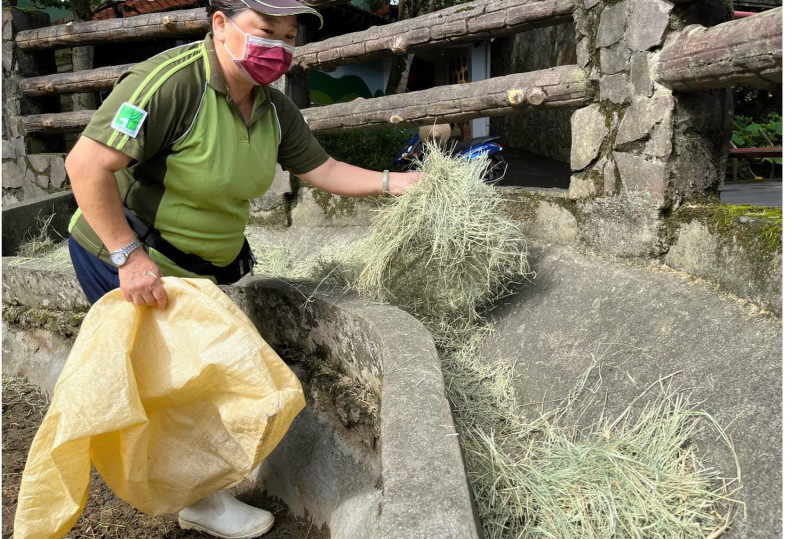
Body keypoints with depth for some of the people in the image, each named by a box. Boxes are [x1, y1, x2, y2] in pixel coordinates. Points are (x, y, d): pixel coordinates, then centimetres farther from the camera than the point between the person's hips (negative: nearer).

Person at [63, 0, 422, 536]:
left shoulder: (274, 108, -2)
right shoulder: (171, 81, -29)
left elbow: (321, 169, 6)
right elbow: (87, 164, -32)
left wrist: (392, 182, -4)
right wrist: (129, 257, -32)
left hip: (194, 268, 8)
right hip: (124, 263, -8)